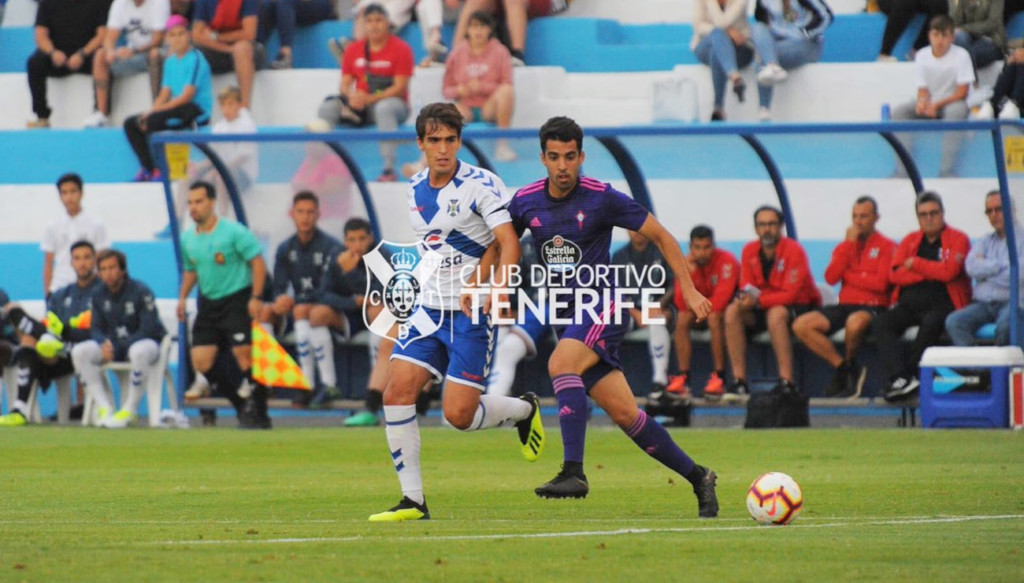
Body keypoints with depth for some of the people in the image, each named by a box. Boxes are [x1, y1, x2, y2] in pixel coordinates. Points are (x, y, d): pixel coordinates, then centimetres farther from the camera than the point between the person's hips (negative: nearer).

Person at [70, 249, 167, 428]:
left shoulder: (141, 292, -14)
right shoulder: (99, 295, 3)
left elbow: (148, 330, -18)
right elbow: (96, 328, 6)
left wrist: (117, 347, -24)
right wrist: (104, 343, -19)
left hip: (147, 342, -5)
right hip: (112, 344, 5)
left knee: (140, 351, -42)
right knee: (79, 351, -18)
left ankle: (129, 410, -26)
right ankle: (105, 408, -19)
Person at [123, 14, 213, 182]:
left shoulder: (195, 59, -11)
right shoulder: (170, 61, 13)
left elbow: (187, 96, -17)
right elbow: (164, 95, 12)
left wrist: (153, 112, -18)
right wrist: (151, 113, -9)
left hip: (197, 113, -9)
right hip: (176, 110, 9)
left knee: (154, 120, -31)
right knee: (130, 124, 2)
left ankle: (159, 168, -20)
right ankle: (148, 168, -3)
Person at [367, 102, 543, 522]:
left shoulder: (480, 185, -12)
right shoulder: (416, 189, 9)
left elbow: (509, 244, -22)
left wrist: (493, 293, -37)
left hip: (473, 313, -6)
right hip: (430, 310, 6)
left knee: (458, 415, -9)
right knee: (397, 393, -9)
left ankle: (524, 409, 23)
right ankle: (413, 500, -3)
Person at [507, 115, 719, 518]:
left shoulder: (602, 199, -9)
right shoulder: (525, 202, 3)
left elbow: (660, 236, 0)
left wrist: (688, 290, -5)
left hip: (603, 306, -5)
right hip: (566, 316, 5)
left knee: (560, 363, -31)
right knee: (623, 412, 1)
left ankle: (574, 472, -35)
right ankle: (697, 477, 15)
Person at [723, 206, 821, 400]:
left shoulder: (794, 251, -16)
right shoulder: (750, 251, 2)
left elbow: (791, 294, -22)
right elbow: (746, 286, 3)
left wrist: (758, 300, -29)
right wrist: (745, 297, -22)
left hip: (800, 307, -6)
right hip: (763, 309, 6)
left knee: (776, 313, -38)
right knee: (732, 311, -19)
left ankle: (787, 382, -38)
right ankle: (739, 381, -22)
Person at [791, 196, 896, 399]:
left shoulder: (886, 246, 2)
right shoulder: (844, 246, 17)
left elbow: (880, 283, -13)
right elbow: (830, 278, -1)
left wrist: (848, 275, -1)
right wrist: (849, 244, -3)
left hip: (873, 307, -6)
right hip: (845, 305, 6)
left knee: (855, 323, -42)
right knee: (801, 325, -16)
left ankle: (850, 364, -8)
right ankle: (843, 367, -9)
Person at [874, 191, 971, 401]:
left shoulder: (957, 239, 7)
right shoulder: (910, 240, 20)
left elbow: (949, 272, -10)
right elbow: (895, 274, 5)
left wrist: (916, 265, 1)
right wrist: (932, 271, -4)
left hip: (942, 303, -4)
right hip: (908, 303, 4)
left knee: (931, 324, -37)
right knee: (882, 323, -24)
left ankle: (900, 377, -29)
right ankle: (901, 378, -38)